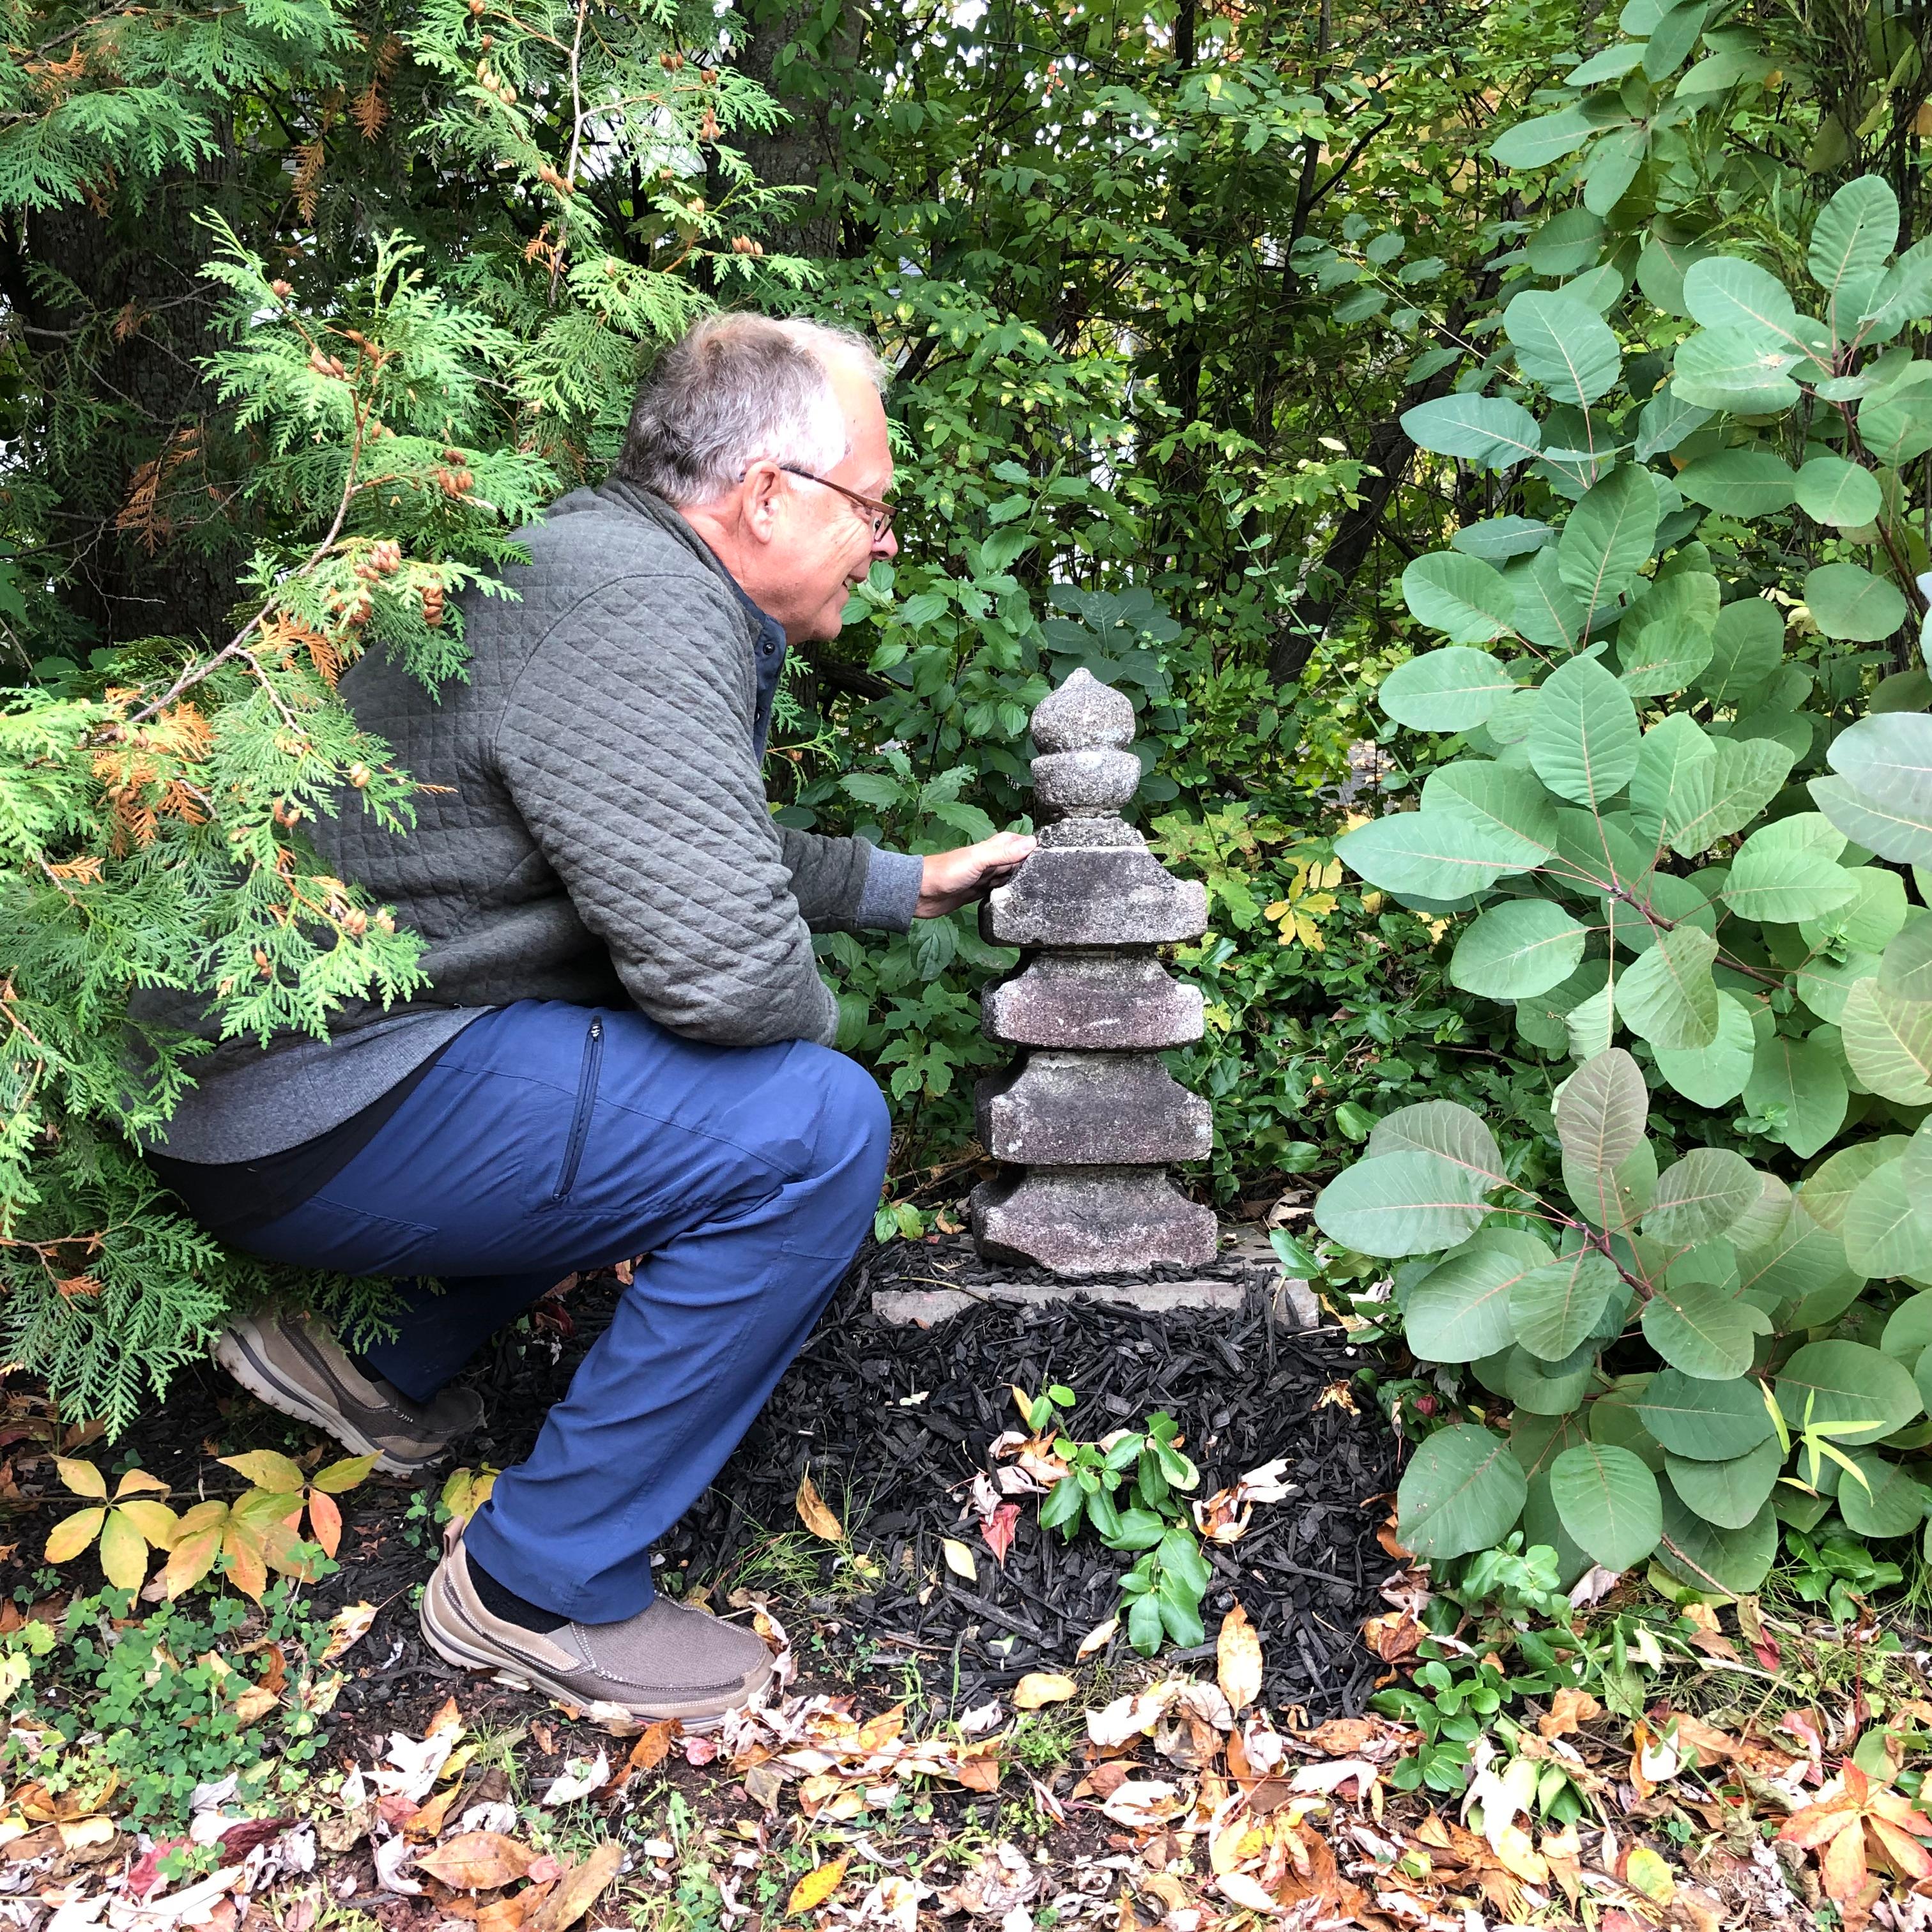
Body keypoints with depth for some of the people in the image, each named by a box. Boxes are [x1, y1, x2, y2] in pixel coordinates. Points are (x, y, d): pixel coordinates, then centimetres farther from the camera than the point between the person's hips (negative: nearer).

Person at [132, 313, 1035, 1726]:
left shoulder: (629, 570, 12)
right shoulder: (630, 602, -21)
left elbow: (710, 858, 26)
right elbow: (725, 962, -29)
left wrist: (912, 882, 26)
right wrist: (813, 1021, -6)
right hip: (312, 1114, -11)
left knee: (698, 1072, 24)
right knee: (811, 1125, -19)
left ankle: (388, 1365, 23)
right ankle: (544, 1584, -3)